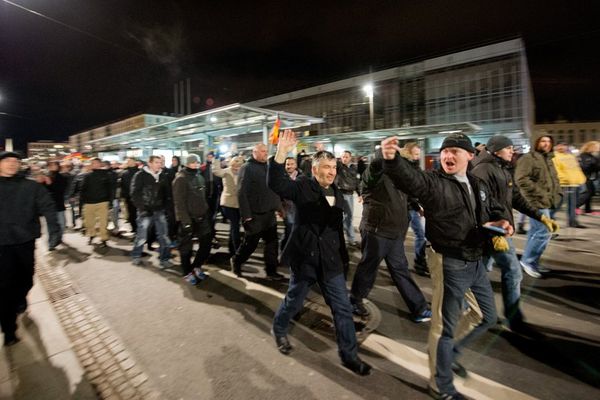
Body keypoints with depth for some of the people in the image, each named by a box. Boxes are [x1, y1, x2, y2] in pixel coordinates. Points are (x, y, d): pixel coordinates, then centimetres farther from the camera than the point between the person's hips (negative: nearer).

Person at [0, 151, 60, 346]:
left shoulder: (31, 186, -1)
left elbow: (47, 206, -9)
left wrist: (53, 228, -22)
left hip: (25, 240, 0)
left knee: (25, 278, 15)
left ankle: (20, 299, 47)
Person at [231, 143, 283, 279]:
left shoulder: (268, 167, 12)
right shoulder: (247, 168, -9)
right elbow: (242, 193, -16)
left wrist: (278, 206, 10)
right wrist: (246, 214, -19)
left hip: (269, 213, 6)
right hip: (255, 214, -6)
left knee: (272, 242, 8)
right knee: (250, 243, 8)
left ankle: (271, 270, 20)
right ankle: (236, 261, 33)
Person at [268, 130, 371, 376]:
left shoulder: (337, 194, 9)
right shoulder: (303, 187, -10)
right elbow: (276, 184, -28)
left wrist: (343, 255, 17)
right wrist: (281, 155, -39)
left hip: (330, 260, 5)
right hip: (304, 258, -5)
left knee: (343, 309, 10)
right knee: (294, 302, 16)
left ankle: (349, 354, 28)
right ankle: (279, 330, 46)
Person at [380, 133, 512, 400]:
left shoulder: (478, 185, 9)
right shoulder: (433, 182, -14)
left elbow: (495, 209, 24)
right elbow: (408, 178, -35)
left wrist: (501, 222, 0)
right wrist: (392, 159, -56)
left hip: (475, 262, 8)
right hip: (449, 264, -7)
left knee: (488, 317, 22)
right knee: (444, 325, 6)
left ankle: (450, 353, 44)